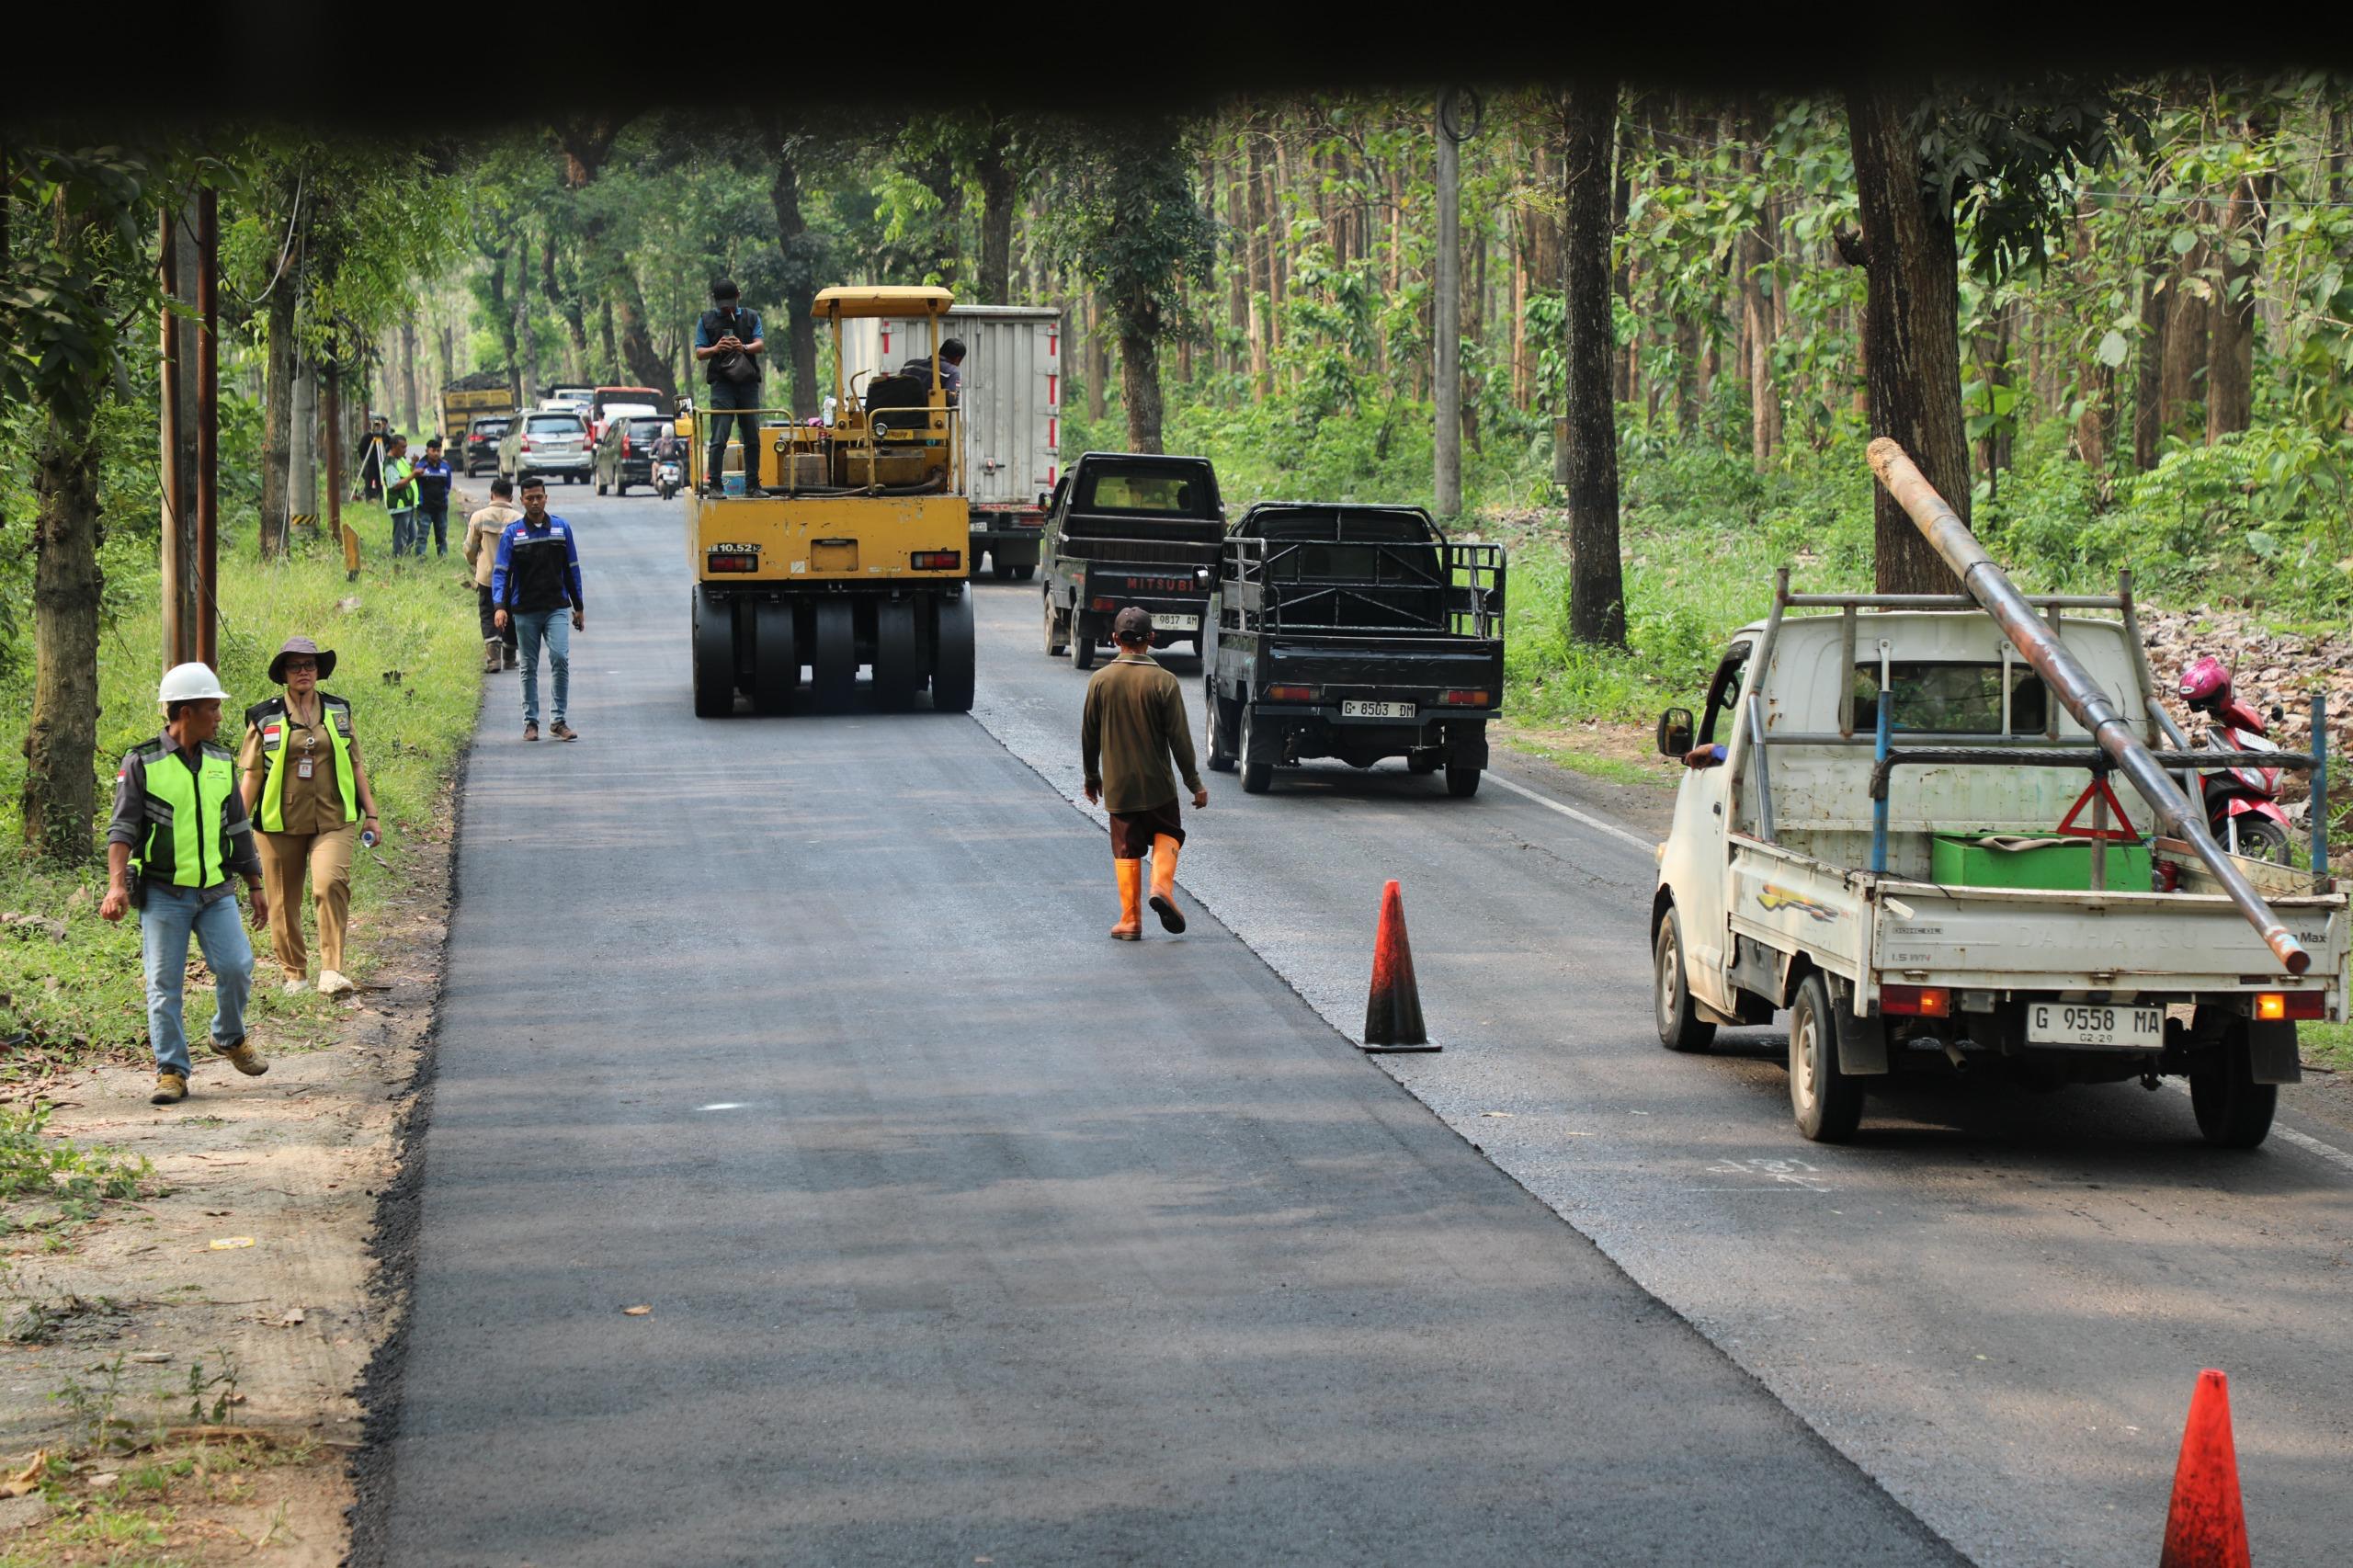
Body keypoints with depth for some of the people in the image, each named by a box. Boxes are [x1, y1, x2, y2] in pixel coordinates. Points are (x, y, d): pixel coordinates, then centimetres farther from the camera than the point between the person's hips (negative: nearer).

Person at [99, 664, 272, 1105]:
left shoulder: (221, 764, 10)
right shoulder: (141, 763, -5)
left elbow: (238, 830, 17)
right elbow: (122, 829, -9)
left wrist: (256, 887, 19)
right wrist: (116, 884, -22)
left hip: (216, 891, 3)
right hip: (163, 894, -3)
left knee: (235, 966, -10)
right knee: (164, 985, -2)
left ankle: (230, 1038, 17)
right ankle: (171, 1073, 5)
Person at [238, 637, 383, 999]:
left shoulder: (338, 711, 12)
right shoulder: (265, 718, 5)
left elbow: (356, 765, 17)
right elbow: (251, 774, 7)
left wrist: (370, 813, 16)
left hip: (333, 820, 0)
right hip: (280, 823, 0)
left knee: (331, 882, -22)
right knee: (284, 902, 3)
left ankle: (331, 971, -21)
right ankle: (294, 974, 20)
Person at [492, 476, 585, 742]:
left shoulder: (561, 528, 7)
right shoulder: (512, 533, 1)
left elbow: (572, 569, 13)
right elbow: (501, 571, -4)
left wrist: (579, 607, 13)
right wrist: (500, 607, -17)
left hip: (556, 608, 0)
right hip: (525, 611, 0)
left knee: (560, 657, -15)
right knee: (529, 668, 6)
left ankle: (559, 721, -8)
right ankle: (530, 722, 14)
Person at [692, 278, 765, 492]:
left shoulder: (751, 318, 14)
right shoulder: (706, 320, 10)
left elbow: (760, 344, 3)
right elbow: (699, 352, 7)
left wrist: (744, 348, -19)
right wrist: (715, 349, -15)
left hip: (748, 383, 3)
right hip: (722, 384, -3)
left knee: (752, 438, 6)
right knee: (719, 438, -12)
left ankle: (752, 484, 14)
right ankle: (713, 484, -12)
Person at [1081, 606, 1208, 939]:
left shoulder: (1100, 681, -5)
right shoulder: (1164, 682, -11)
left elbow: (1089, 736, 2)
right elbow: (1179, 738, -9)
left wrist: (1092, 778, 17)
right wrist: (1194, 783, 0)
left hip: (1117, 784, 1)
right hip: (1156, 783, -1)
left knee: (1126, 849, 9)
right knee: (1167, 832, 18)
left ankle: (1130, 920, 6)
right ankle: (1161, 885, -6)